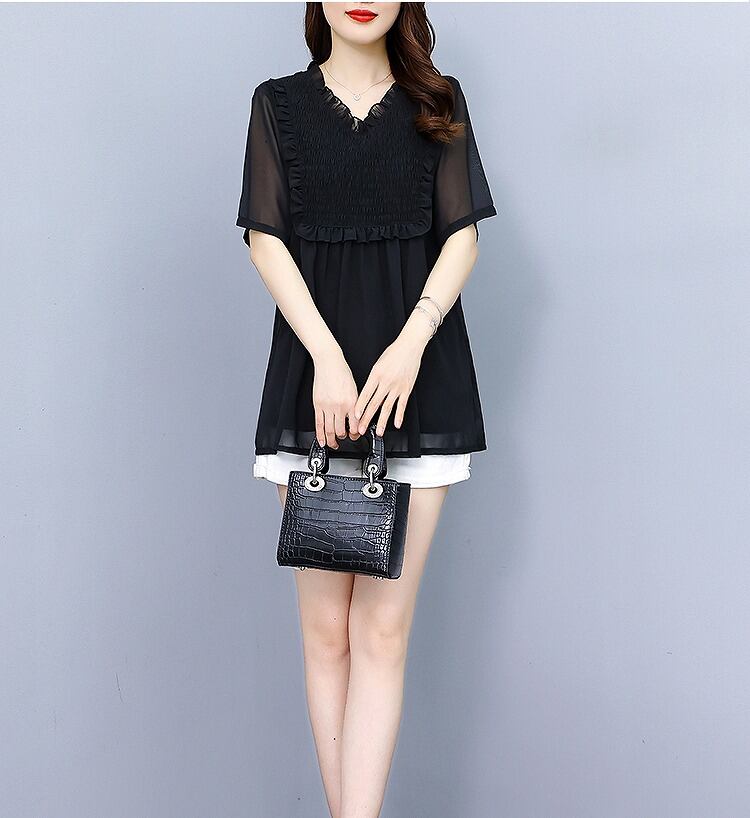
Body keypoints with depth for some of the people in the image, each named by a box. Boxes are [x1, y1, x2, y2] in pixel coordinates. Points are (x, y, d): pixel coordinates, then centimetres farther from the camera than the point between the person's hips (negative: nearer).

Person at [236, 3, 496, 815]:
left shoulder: (438, 102, 12)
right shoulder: (278, 103, 11)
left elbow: (463, 236, 5)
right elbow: (266, 240, 3)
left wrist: (411, 343, -11)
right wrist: (327, 356, -11)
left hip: (416, 376, 0)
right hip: (315, 376, 0)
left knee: (383, 627, -4)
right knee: (326, 627, 2)